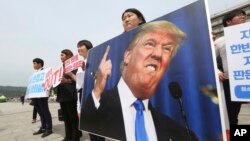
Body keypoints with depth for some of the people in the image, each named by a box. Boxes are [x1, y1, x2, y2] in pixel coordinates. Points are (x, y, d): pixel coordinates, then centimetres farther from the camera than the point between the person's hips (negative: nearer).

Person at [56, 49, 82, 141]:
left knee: (73, 116, -2)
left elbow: (76, 79, -14)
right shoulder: (62, 67, 20)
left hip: (70, 95, -8)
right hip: (62, 95, 8)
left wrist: (67, 80, -29)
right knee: (66, 117, 12)